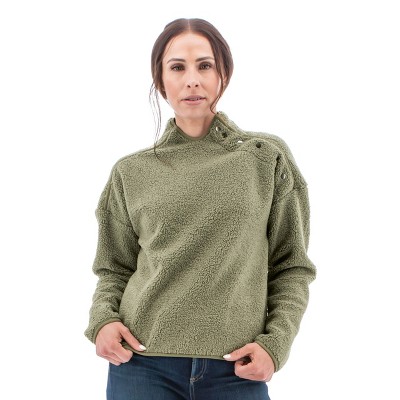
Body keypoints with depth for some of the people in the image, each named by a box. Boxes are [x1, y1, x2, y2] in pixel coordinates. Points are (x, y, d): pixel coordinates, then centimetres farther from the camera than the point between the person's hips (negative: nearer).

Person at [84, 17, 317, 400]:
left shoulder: (267, 157, 3)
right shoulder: (131, 172, 6)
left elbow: (292, 267, 6)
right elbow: (114, 268, 13)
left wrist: (276, 342, -7)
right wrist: (102, 320, -6)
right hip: (143, 363, 1)